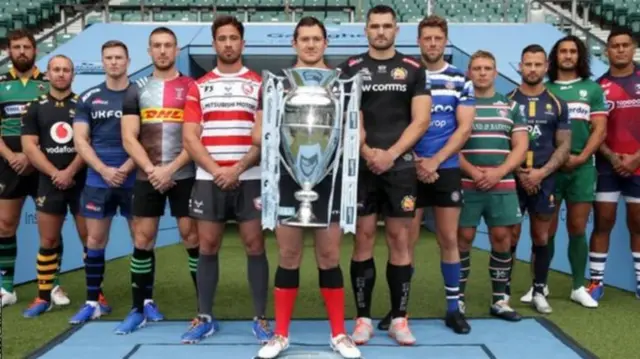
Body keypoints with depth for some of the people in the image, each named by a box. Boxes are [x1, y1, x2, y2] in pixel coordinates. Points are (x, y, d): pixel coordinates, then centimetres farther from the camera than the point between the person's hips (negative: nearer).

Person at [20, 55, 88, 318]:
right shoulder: (36, 108, 9)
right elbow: (29, 147, 1)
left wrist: (70, 172, -13)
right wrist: (55, 174, -10)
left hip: (82, 181, -2)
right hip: (49, 183, 2)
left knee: (90, 239, 1)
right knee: (47, 241, 7)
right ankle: (43, 297, 15)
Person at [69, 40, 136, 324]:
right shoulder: (88, 98, 8)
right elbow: (80, 140, 2)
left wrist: (126, 169, -14)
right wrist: (103, 170, -11)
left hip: (134, 180, -2)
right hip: (97, 180, 2)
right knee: (95, 240, 5)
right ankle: (93, 302, 15)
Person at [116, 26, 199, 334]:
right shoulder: (137, 90, 9)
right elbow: (129, 138, 3)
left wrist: (170, 169, -12)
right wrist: (152, 170, -9)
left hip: (184, 176, -2)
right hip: (147, 178, 3)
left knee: (192, 238, -2)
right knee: (142, 241, 5)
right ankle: (140, 308, 17)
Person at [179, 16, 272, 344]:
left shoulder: (259, 84, 6)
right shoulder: (198, 87, 11)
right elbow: (190, 138, 3)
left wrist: (238, 168, -13)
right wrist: (215, 170, -10)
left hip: (249, 178, -1)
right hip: (208, 179, 2)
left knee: (254, 245, -1)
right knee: (207, 246, 4)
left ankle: (260, 318, 8)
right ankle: (205, 317, 15)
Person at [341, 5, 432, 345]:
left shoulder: (413, 69, 8)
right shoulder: (351, 68, 7)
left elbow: (421, 120, 1)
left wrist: (390, 154, -10)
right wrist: (367, 152, -12)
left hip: (401, 165, 0)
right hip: (361, 165, 0)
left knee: (400, 238, 2)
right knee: (363, 238, 1)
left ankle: (399, 318, 10)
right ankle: (363, 317, 9)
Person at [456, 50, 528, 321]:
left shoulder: (510, 106, 12)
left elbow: (521, 146, 6)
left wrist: (499, 172, -9)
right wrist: (472, 171, -14)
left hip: (502, 185, 2)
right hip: (466, 184, -2)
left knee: (502, 237, 3)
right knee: (463, 238, 0)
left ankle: (499, 300, 14)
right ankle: (459, 298, 9)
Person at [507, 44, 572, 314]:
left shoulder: (557, 105, 7)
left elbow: (564, 146, 3)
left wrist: (541, 172, -11)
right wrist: (519, 172, -12)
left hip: (545, 180, 2)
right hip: (513, 179, -2)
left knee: (541, 238, 8)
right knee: (510, 237, -1)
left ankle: (539, 292, 18)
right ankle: (504, 292, 8)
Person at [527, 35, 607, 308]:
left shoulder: (592, 89, 9)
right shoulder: (544, 89, 6)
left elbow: (600, 129, 3)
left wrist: (581, 157, -9)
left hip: (582, 167, 1)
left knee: (578, 229, 6)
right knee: (546, 230, 2)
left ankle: (578, 287, 15)